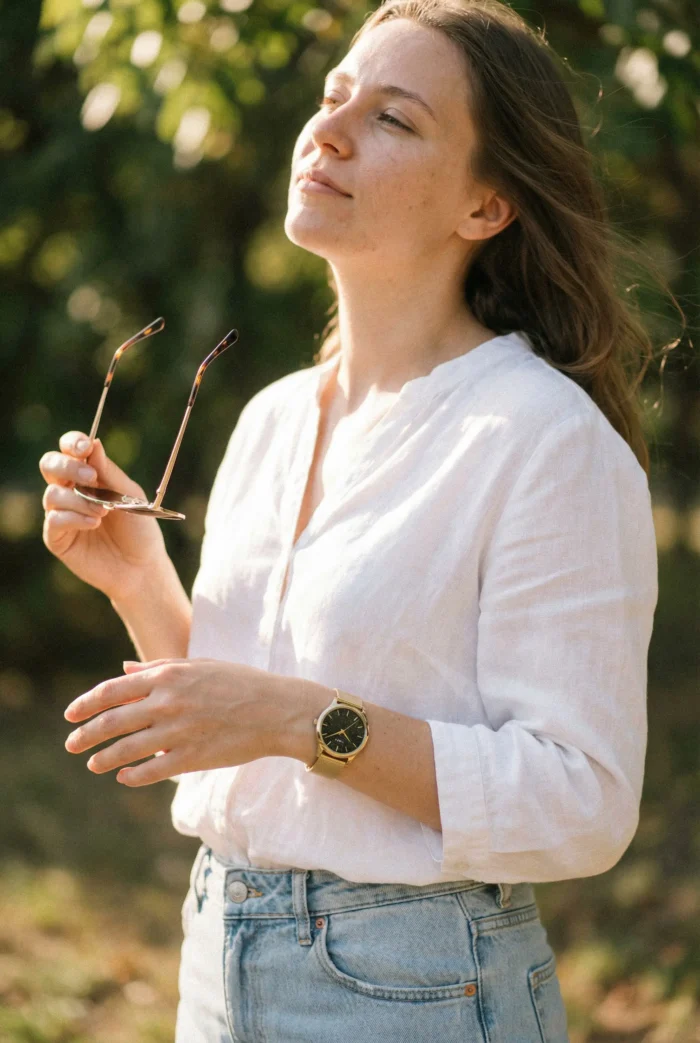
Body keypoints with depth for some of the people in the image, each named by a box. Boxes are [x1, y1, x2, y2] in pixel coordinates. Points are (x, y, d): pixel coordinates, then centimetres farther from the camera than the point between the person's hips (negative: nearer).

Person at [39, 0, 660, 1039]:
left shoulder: (549, 440, -15)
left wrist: (304, 719, -25)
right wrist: (141, 586, -2)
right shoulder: (271, 418, 7)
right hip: (221, 956, 7)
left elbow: (581, 807, -19)